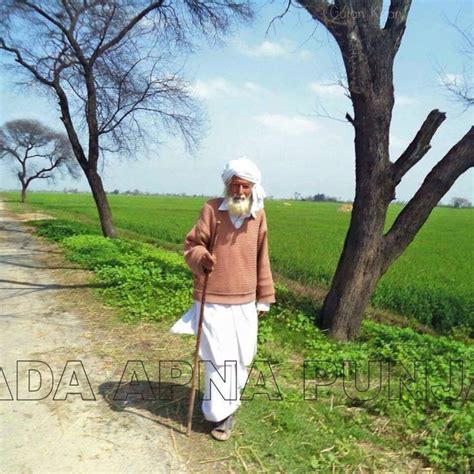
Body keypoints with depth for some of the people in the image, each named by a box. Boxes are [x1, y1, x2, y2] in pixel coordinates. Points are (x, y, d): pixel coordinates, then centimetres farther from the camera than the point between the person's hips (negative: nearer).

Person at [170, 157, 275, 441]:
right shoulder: (212, 209, -7)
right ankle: (221, 413, 16)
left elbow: (261, 259, 9)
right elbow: (192, 246, -3)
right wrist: (200, 258, -27)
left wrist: (264, 298, 12)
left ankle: (228, 402, 35)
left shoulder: (259, 215, 2)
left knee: (242, 358, 12)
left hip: (245, 302, 4)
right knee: (219, 358, -1)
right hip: (213, 301, -3)